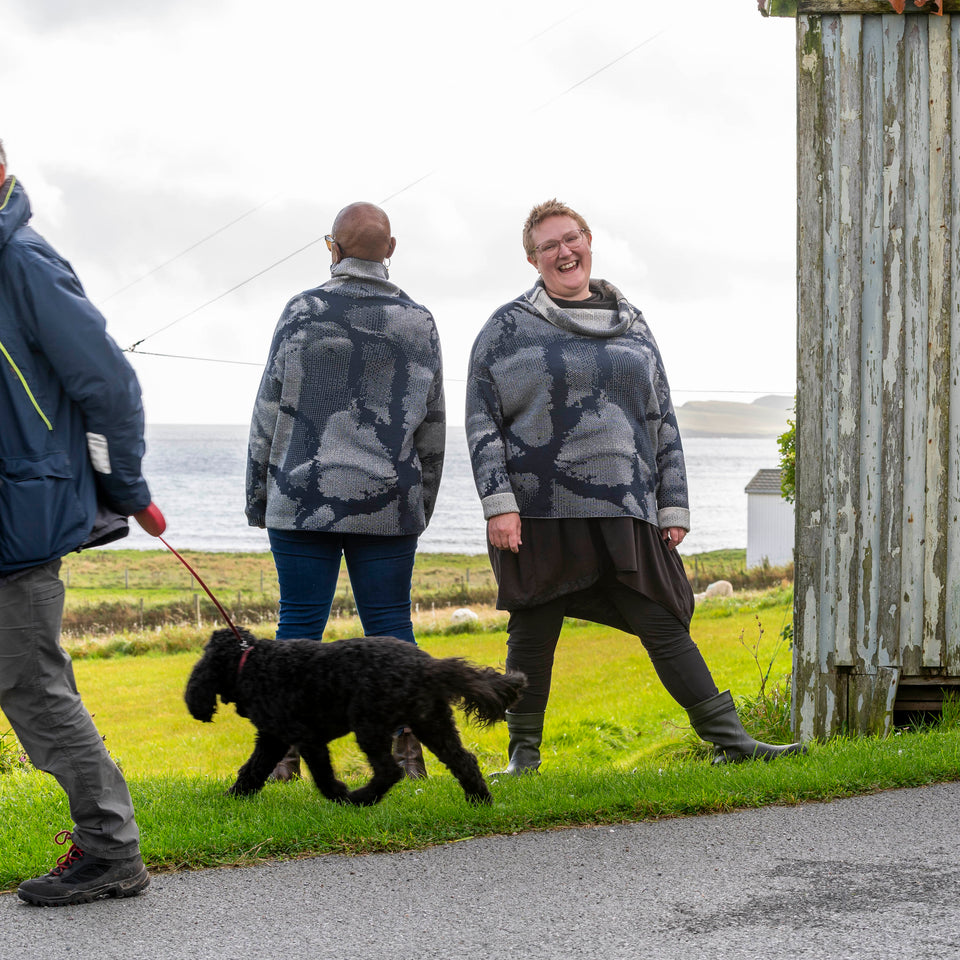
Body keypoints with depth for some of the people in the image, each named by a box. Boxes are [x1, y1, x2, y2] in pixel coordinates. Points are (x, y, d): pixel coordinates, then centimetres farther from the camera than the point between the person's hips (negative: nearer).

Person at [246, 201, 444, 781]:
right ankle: (406, 751, 5)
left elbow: (271, 410, -1)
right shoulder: (419, 324, 6)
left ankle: (284, 755, 2)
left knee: (299, 622, 2)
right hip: (388, 504, 2)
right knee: (390, 625, 6)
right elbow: (432, 428, 10)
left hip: (303, 499, -2)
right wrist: (422, 506, 19)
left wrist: (259, 495, 7)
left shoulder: (304, 312, -2)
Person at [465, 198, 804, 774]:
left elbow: (663, 423, 17)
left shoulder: (632, 326, 16)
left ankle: (731, 740, 3)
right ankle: (523, 755, 16)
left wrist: (674, 507, 11)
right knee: (533, 637, 5)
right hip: (538, 514, -2)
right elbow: (483, 421, 0)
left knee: (666, 627, 1)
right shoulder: (508, 329, 5)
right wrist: (498, 503, -10)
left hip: (626, 512, 2)